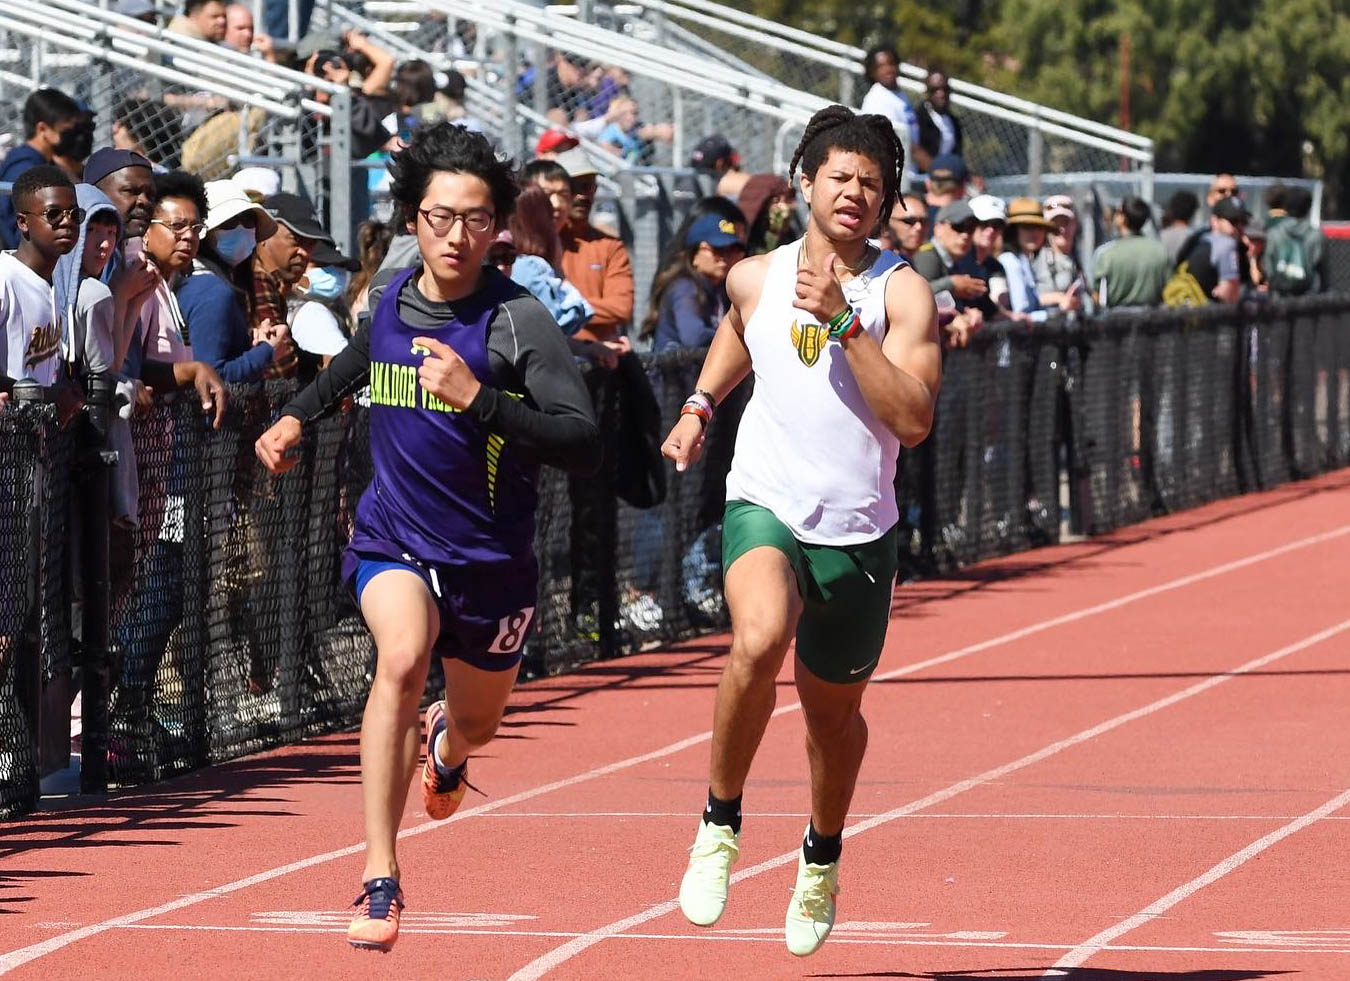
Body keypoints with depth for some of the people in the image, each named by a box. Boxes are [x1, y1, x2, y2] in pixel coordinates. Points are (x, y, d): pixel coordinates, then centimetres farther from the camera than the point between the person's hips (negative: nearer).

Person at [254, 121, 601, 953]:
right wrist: (296, 417, 23)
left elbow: (584, 446, -27)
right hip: (393, 538, 1)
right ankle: (381, 880, -30)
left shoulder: (519, 321, -17)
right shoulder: (390, 303, -1)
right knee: (403, 657, -31)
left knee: (478, 724, 19)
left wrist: (477, 396, -34)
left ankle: (447, 742, 63)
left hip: (490, 558, -1)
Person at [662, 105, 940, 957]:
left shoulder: (901, 292, -7)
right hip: (765, 508, 0)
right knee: (759, 640, -31)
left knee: (834, 709, 14)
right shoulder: (755, 278, 3)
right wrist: (700, 406, 16)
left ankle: (823, 854, 45)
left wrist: (842, 323, -23)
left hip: (858, 533, 0)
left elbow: (914, 420, -19)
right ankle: (721, 822, -11)